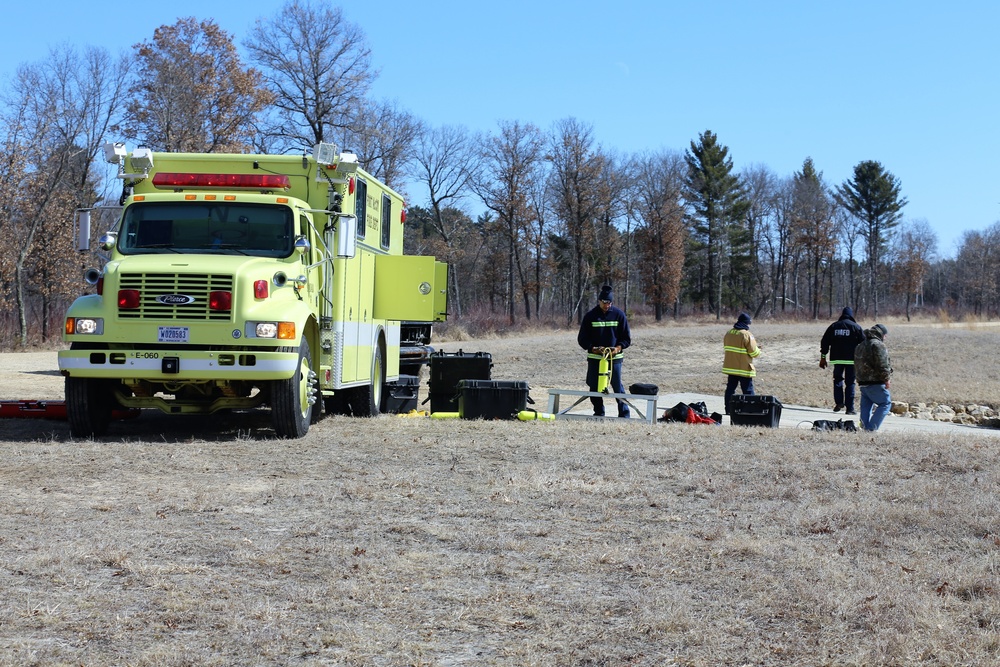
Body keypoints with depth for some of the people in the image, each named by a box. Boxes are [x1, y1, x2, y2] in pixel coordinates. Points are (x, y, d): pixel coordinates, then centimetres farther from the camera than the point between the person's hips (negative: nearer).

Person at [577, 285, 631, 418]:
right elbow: (582, 339, 4)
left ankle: (624, 413, 2)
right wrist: (593, 348, -13)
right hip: (594, 358, 1)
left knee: (617, 386, -5)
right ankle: (599, 413, 15)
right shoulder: (590, 316, 2)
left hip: (615, 358, -1)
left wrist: (618, 348, -13)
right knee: (595, 387, 3)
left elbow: (627, 338, 6)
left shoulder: (619, 315, 2)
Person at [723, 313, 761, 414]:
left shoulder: (728, 333, 5)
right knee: (748, 391, 0)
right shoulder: (747, 335, -16)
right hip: (744, 368, -6)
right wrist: (758, 349, 7)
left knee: (730, 388, 13)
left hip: (730, 367, 6)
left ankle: (728, 410, 15)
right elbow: (754, 353, -16)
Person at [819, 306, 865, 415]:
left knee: (838, 379, 18)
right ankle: (850, 408, 1)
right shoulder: (856, 327, 1)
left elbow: (825, 342, 9)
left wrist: (823, 357, 14)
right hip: (851, 360, -2)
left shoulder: (833, 326, 9)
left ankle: (839, 402, 2)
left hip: (837, 359, 2)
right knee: (850, 383, 2)